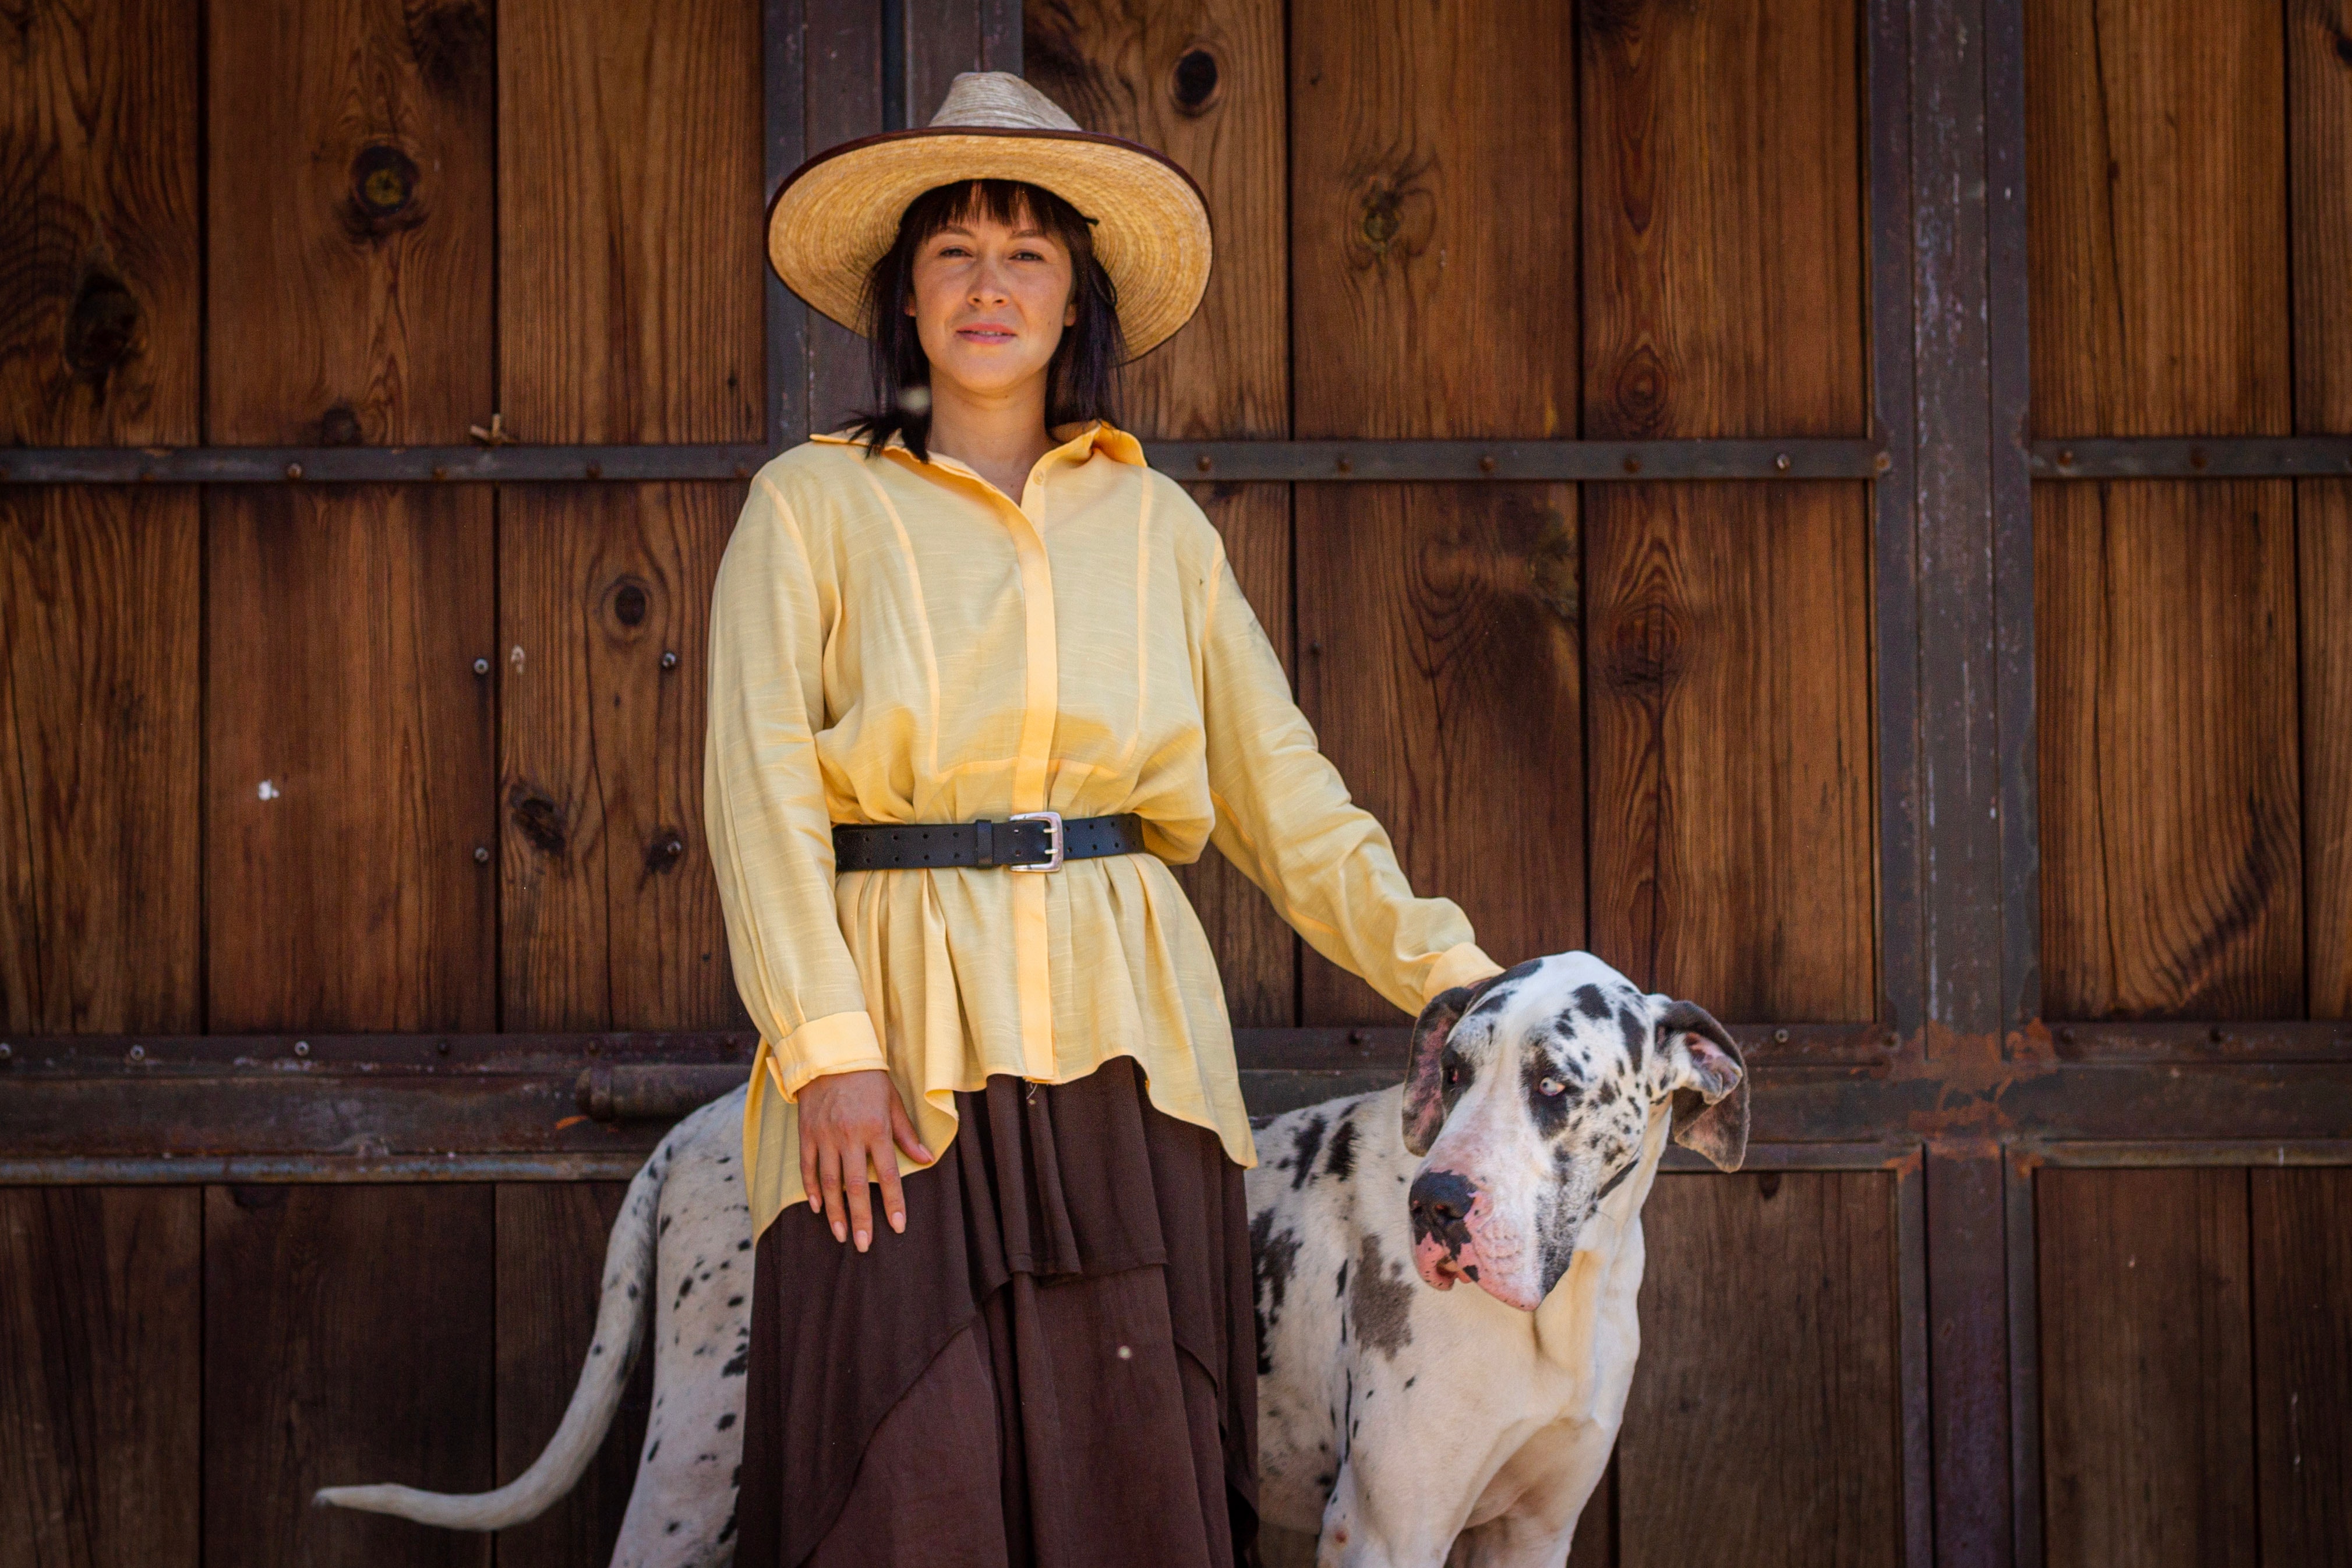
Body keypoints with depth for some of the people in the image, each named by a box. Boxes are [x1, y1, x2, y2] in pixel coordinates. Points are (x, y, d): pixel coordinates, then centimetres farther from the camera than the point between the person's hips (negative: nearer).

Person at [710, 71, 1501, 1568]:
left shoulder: (1156, 524, 15)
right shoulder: (815, 505, 8)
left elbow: (1283, 792, 14)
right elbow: (762, 787, -1)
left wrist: (1452, 978, 2)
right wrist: (827, 1048, -12)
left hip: (1122, 1049, 3)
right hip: (901, 1049, -2)